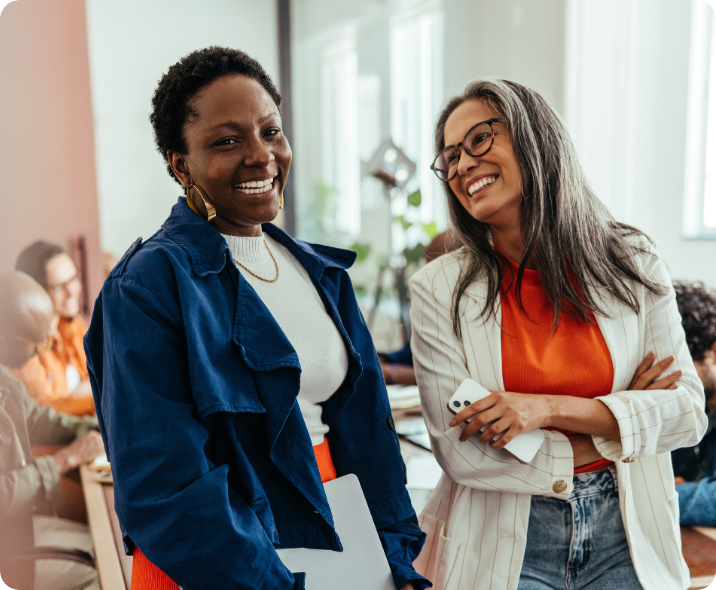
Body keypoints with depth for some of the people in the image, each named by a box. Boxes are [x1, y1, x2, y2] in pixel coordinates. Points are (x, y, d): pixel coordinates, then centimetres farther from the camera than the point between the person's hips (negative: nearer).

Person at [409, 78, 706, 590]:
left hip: (626, 535, 2)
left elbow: (688, 412, -7)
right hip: (504, 545, -2)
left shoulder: (633, 265, -5)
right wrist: (613, 420, -12)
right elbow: (458, 451, -15)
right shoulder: (439, 289, -11)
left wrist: (551, 408, -21)